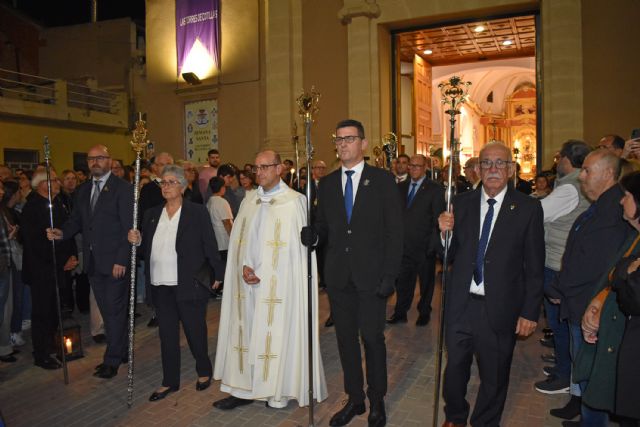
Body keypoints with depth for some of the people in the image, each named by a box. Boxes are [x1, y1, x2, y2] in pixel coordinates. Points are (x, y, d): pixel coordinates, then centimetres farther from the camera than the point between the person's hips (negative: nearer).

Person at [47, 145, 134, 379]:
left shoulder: (123, 188, -9)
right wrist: (62, 233, -8)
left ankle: (112, 360, 13)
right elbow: (76, 220, 14)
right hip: (93, 262, 7)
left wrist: (121, 260, -17)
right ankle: (120, 351, 29)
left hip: (115, 262, -7)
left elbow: (129, 228, -13)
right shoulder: (83, 190, 13)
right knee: (107, 310, 15)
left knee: (114, 310, 2)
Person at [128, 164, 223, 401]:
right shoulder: (152, 214, 9)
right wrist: (137, 240, -9)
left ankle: (204, 371, 34)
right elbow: (146, 249, 11)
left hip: (189, 285, -4)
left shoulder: (197, 212, -6)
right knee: (167, 335, 13)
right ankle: (170, 381, 28)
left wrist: (217, 275, -8)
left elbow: (210, 246, -6)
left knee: (195, 331, 10)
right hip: (160, 286, 5)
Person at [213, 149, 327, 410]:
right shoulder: (249, 202, 12)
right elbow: (239, 240, 10)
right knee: (246, 330, 9)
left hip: (279, 285, -5)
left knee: (276, 332, 0)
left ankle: (278, 392, 14)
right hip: (248, 282, 5)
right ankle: (244, 388, 20)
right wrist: (244, 267, -8)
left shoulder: (294, 201, -6)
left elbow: (299, 246, -6)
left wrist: (261, 272, -8)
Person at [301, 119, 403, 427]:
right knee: (346, 339, 13)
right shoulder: (326, 183, 9)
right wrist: (313, 236, -12)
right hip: (338, 275, 4)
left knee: (372, 339, 6)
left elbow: (394, 231, -5)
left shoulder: (383, 180, -2)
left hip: (371, 275, -3)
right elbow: (323, 227, 11)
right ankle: (354, 398, 30)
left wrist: (390, 275, -11)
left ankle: (377, 402, 26)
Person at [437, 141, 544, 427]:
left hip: (499, 309, -2)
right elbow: (450, 255, 2)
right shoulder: (462, 203, 1)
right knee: (454, 369, 19)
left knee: (494, 377, 17)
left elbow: (535, 267, -5)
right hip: (460, 305, 2)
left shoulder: (528, 208, -7)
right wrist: (445, 232, -18)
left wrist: (530, 312, -6)